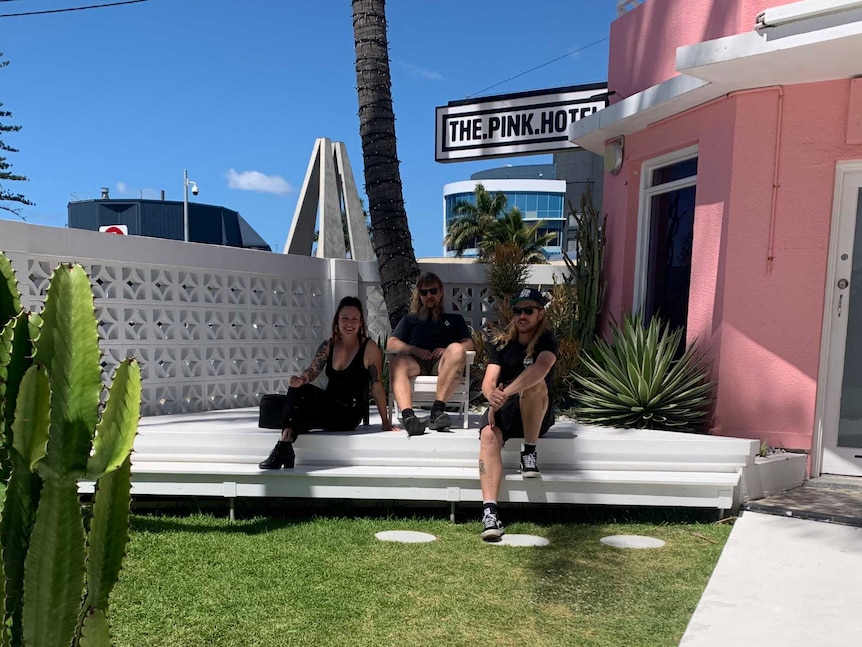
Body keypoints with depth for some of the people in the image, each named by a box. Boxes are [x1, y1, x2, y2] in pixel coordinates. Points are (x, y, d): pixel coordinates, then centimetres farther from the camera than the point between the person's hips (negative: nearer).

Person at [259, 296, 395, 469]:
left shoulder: (369, 347, -11)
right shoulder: (328, 345, 4)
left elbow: (377, 385, -11)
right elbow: (312, 370, -7)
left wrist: (385, 422, -10)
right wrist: (300, 380, -32)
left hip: (349, 414, -5)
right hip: (329, 404, 5)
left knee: (295, 411, -21)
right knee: (297, 390, -24)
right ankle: (283, 448, -28)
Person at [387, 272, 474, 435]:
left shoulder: (454, 319, 32)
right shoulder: (410, 320, 33)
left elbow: (469, 343, 16)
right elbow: (391, 344, 17)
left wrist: (448, 350, -6)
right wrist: (415, 350, -2)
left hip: (443, 364, 0)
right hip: (416, 362, 1)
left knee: (456, 349, -35)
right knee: (397, 362, -35)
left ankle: (437, 408, -43)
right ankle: (408, 416, -55)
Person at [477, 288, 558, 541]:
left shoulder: (547, 341, -5)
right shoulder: (502, 343, 6)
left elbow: (541, 368, -29)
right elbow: (489, 380, -8)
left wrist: (505, 393, -41)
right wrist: (492, 395, -34)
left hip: (536, 414, -2)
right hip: (503, 409, 3)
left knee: (534, 383, -33)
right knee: (488, 435, -30)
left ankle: (529, 452, -18)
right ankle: (489, 512, -40)